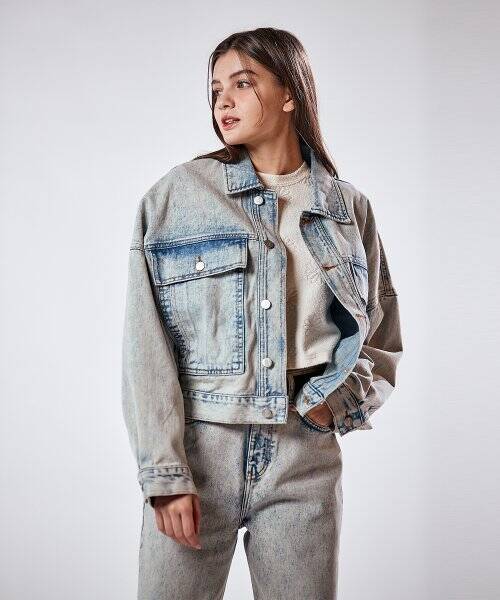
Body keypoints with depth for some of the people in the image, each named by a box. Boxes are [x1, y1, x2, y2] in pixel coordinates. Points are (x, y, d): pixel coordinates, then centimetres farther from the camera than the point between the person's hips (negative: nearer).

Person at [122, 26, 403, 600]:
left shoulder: (348, 208, 7)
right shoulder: (176, 196, 1)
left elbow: (382, 340, 13)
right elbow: (146, 344, -4)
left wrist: (336, 400, -6)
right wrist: (164, 470, -11)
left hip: (306, 454, 2)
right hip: (197, 447, -1)